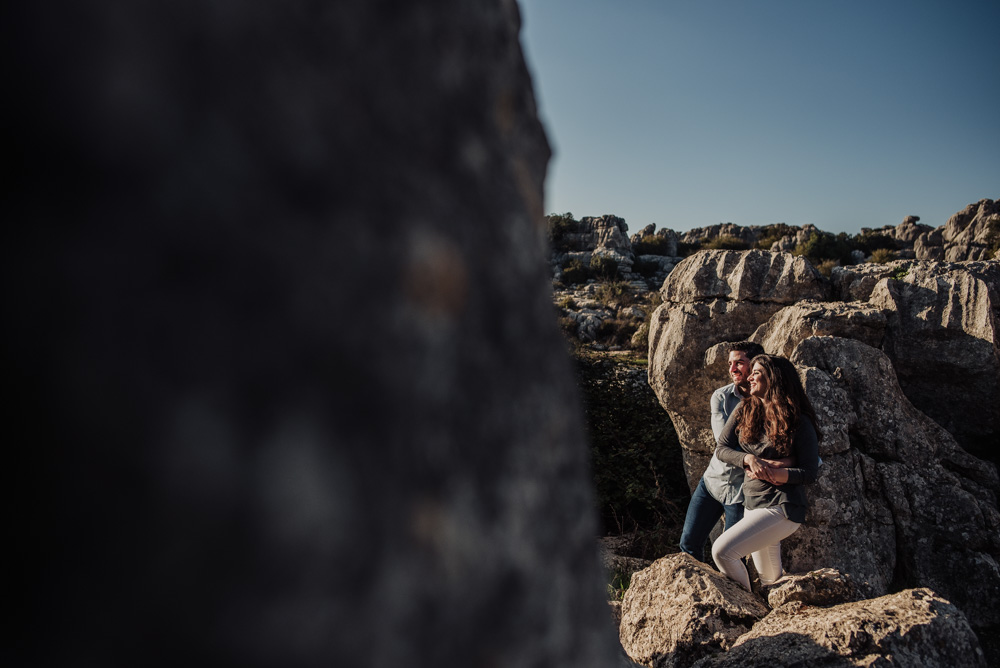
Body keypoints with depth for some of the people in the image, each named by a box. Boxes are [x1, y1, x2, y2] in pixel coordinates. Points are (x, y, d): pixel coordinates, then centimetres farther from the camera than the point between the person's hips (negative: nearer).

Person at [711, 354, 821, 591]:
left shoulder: (800, 423, -9)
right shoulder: (744, 411, 5)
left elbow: (810, 473, -8)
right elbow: (721, 448, 2)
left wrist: (779, 474, -23)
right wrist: (749, 459, -16)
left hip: (782, 508, -6)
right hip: (752, 503, 6)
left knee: (722, 551, -19)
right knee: (771, 580, 18)